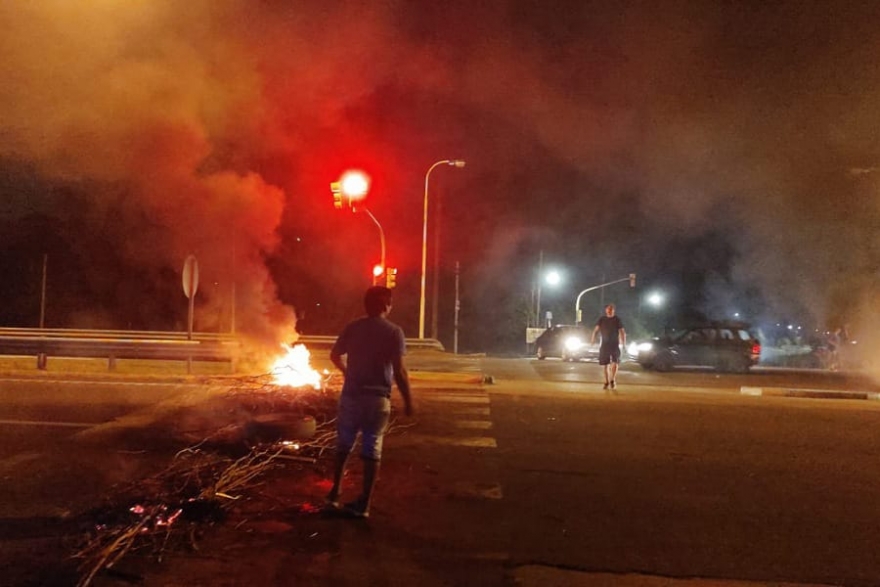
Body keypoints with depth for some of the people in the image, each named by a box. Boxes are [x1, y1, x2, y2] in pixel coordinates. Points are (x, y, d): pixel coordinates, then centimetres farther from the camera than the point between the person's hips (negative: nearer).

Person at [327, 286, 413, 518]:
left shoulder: (353, 328, 3)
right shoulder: (394, 331, -10)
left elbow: (335, 355, 14)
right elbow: (399, 370, -15)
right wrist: (408, 400, -6)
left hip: (351, 394, 3)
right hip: (378, 397, -3)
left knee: (343, 445, 18)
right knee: (372, 449, 5)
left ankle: (334, 494, 20)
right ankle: (363, 504, 6)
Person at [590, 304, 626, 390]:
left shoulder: (617, 320, 4)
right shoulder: (602, 320, 7)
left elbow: (622, 332, 3)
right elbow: (596, 330, 1)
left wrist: (624, 343, -8)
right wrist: (593, 339, -15)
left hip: (615, 345, -2)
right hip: (604, 345, 2)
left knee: (615, 363, -16)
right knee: (605, 365, 4)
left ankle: (612, 381, -7)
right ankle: (606, 382, 14)